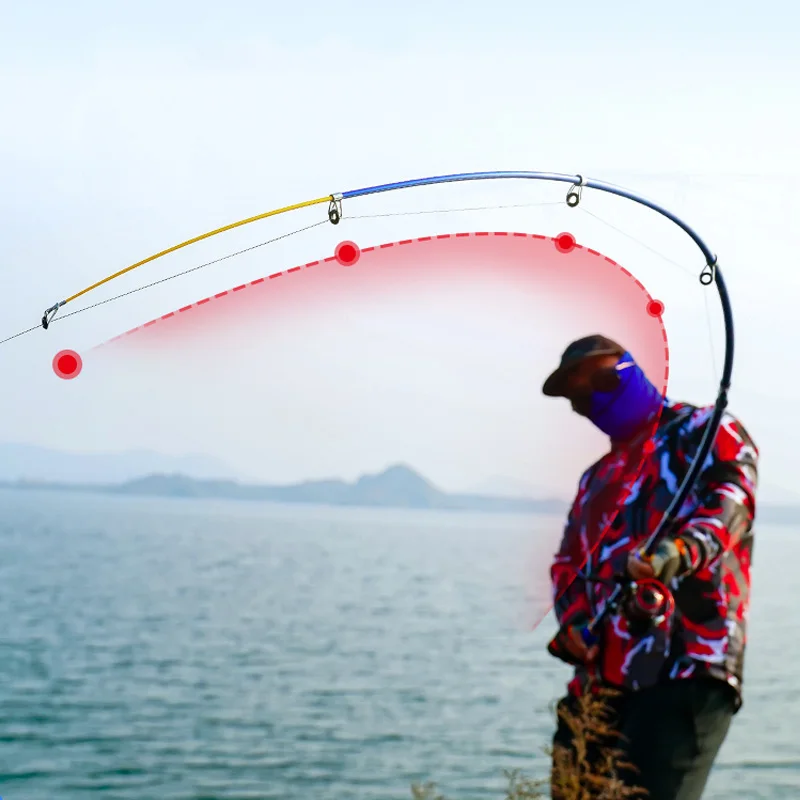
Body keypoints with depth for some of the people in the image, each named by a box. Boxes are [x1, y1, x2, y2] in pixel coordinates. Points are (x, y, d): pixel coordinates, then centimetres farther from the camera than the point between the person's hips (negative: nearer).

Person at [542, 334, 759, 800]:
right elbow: (569, 560, 22)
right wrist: (573, 617, -1)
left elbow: (730, 498, -16)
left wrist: (681, 550, -38)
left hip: (685, 672, -8)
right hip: (601, 678, 8)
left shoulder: (703, 433, 4)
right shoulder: (598, 477, 27)